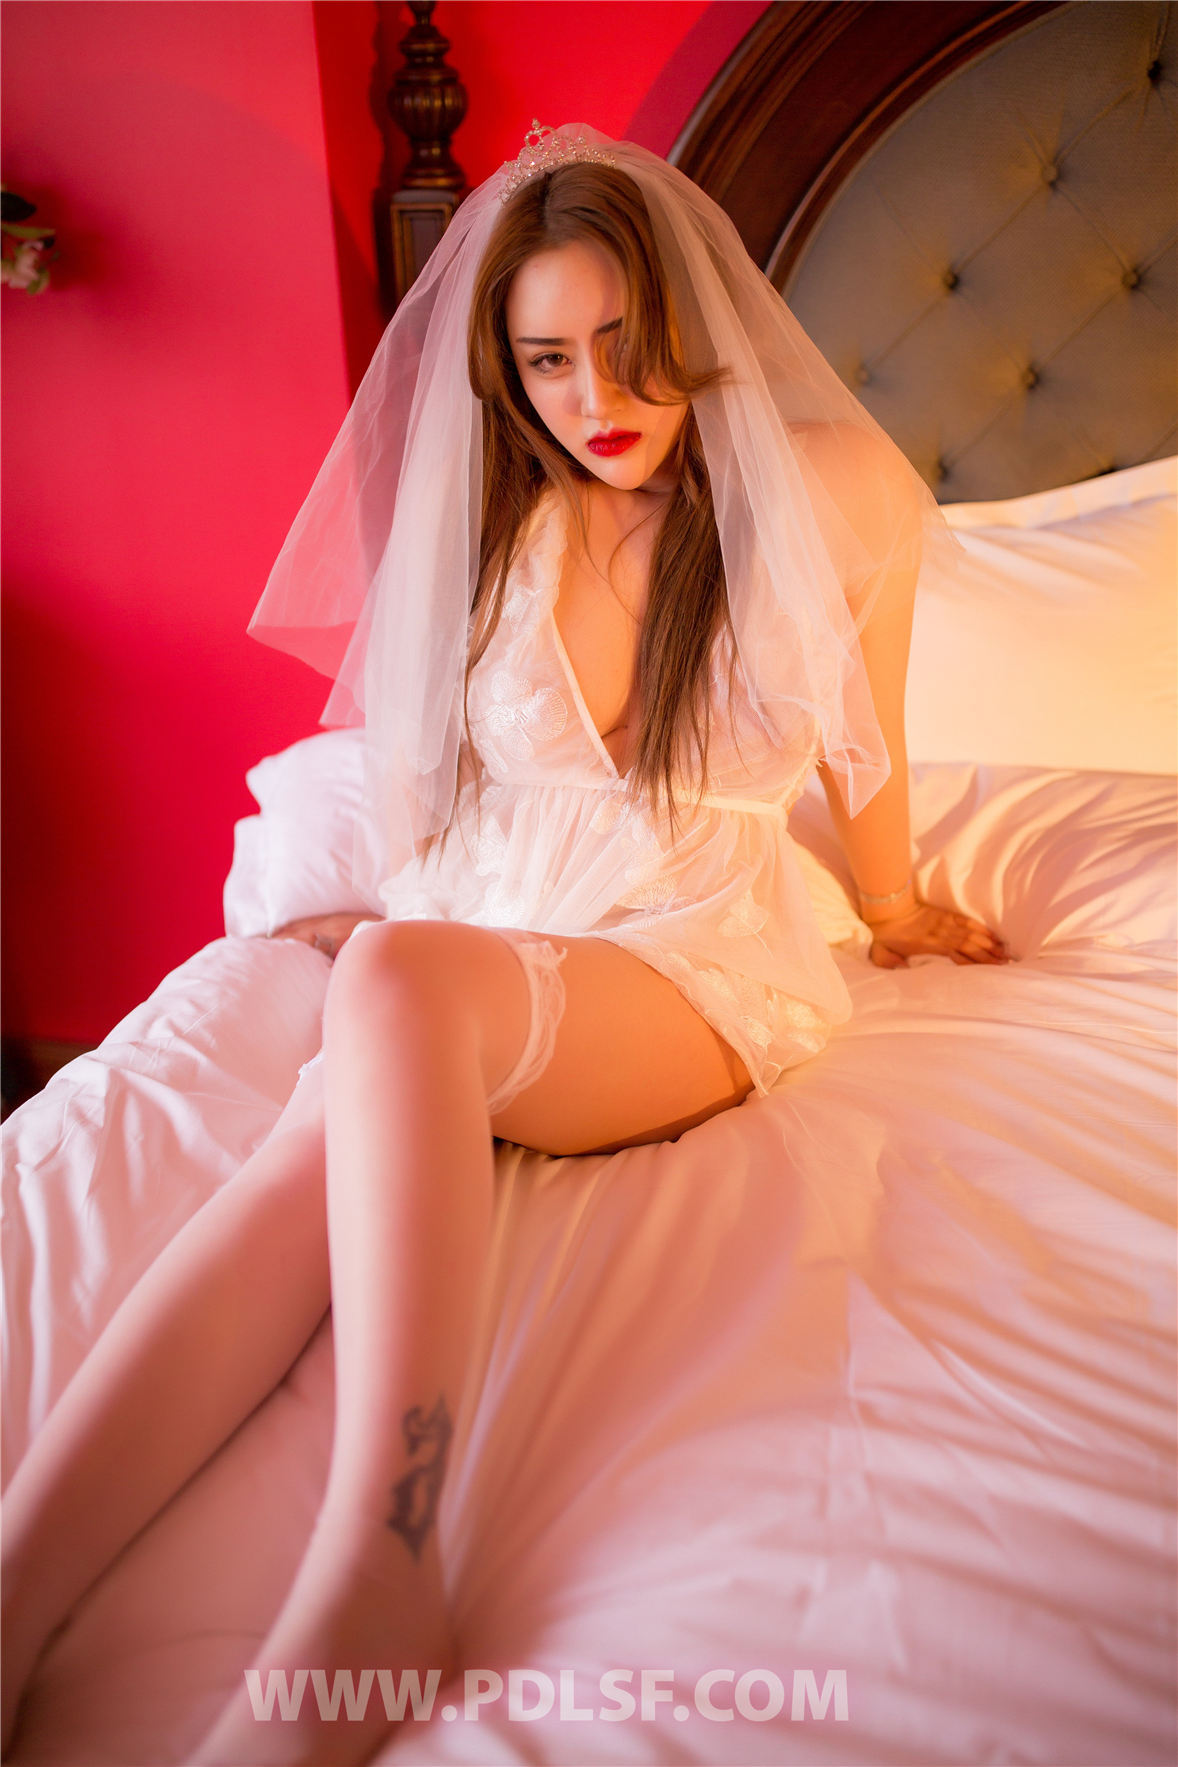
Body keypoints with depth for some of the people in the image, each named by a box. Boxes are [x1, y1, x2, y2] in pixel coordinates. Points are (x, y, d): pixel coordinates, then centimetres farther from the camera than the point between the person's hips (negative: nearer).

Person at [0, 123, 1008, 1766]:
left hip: (696, 967, -3)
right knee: (325, 1135, -31)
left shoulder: (834, 498, -2)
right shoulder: (489, 522, 6)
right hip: (474, 940, 3)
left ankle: (368, 1587, -41)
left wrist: (896, 906, 24)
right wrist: (393, 916, 16)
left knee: (406, 985, -36)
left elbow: (864, 737, 10)